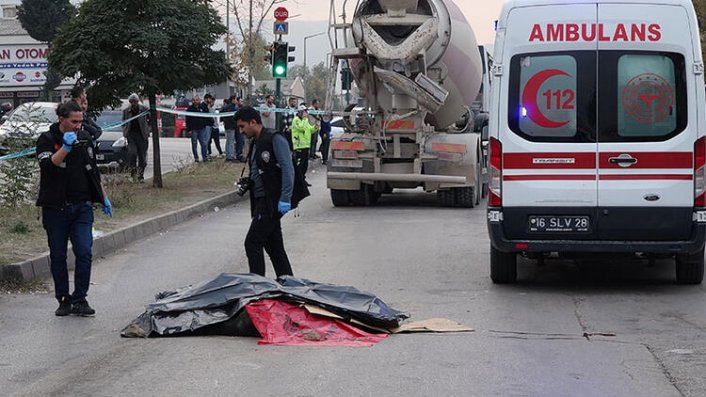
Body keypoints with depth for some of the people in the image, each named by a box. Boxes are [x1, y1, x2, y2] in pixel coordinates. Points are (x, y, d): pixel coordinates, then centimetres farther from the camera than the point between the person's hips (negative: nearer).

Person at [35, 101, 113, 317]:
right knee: (58, 255, 4)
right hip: (55, 208, -3)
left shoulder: (85, 137, 9)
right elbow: (48, 165, -23)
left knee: (84, 253, -7)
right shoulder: (47, 139, -5)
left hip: (82, 207, 3)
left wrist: (104, 198, 20)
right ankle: (64, 300, 15)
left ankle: (79, 300, -1)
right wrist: (66, 147, -32)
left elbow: (93, 171, 19)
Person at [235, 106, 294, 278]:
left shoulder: (275, 139, -11)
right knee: (274, 246, 11)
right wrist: (246, 183, 11)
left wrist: (285, 199, -23)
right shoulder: (256, 143, 17)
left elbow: (288, 169, -18)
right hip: (261, 201, 9)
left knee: (252, 243, -11)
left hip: (272, 201, -9)